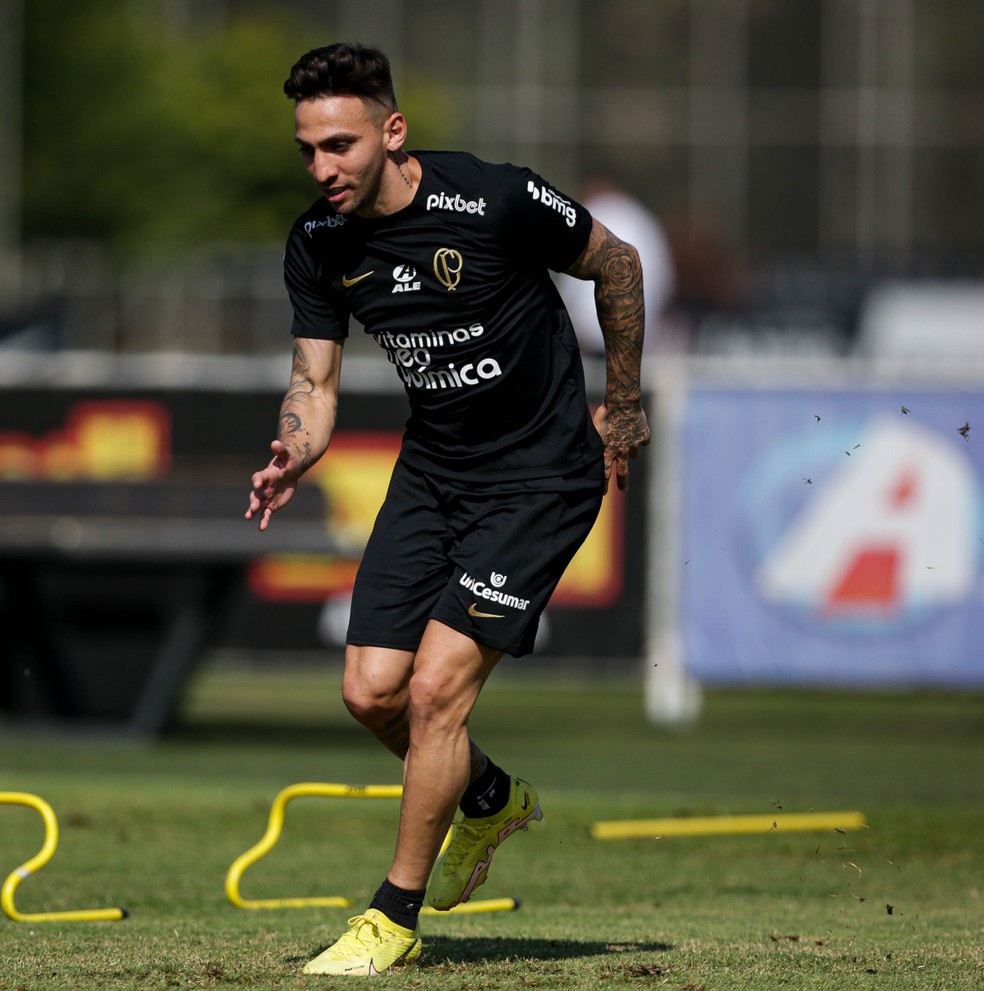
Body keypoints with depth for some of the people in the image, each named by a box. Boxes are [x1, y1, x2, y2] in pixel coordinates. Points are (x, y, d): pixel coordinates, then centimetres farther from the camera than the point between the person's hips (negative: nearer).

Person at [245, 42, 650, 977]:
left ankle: (395, 918, 0)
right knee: (371, 693, 1)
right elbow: (315, 378, 2)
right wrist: (295, 454, -21)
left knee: (435, 688, -14)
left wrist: (621, 407, 3)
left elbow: (616, 262, -7)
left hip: (540, 477, -6)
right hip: (432, 472, 6)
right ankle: (491, 801, 33)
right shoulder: (318, 243, -6)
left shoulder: (495, 200, -23)